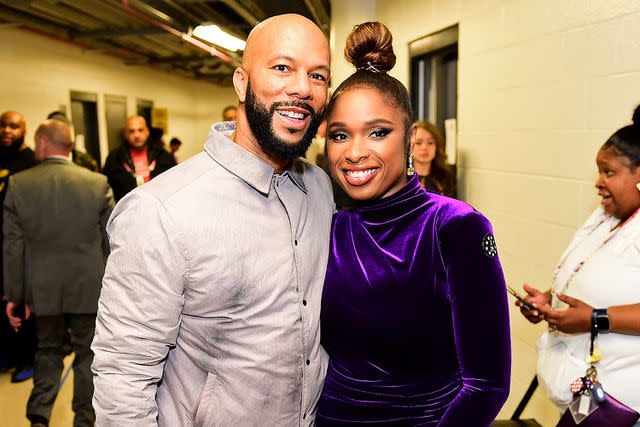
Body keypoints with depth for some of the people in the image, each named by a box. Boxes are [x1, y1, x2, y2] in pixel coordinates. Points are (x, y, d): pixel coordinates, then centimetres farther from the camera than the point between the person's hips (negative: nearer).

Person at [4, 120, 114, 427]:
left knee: (48, 349, 22)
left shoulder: (18, 184, -6)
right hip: (88, 287, -1)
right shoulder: (98, 183, -8)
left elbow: (13, 245, -3)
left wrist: (14, 294, 5)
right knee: (87, 354, 14)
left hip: (42, 289, 1)